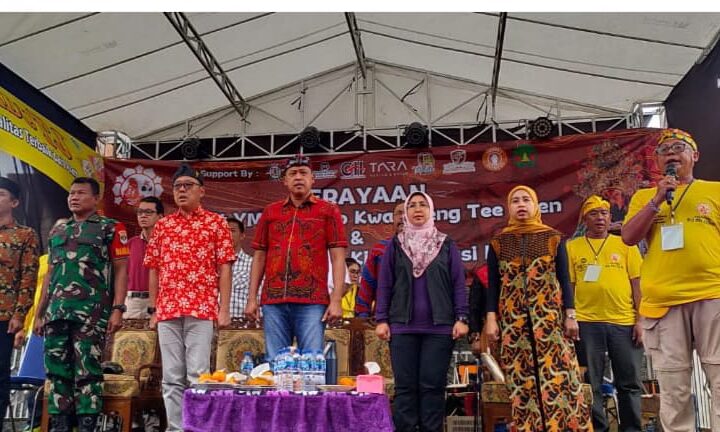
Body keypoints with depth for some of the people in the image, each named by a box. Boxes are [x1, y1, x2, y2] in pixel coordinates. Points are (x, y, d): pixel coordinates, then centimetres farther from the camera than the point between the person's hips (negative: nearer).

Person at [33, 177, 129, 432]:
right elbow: (50, 275, 22)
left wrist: (117, 309, -12)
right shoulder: (57, 232, 20)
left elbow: (121, 270, -3)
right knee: (56, 371, 8)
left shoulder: (110, 228, 3)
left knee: (87, 372, -3)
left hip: (91, 311, -5)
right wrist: (39, 313, 17)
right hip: (55, 312, 6)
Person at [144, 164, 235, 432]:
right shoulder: (162, 225, 15)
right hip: (167, 311, 4)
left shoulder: (216, 223, 5)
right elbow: (154, 269, 15)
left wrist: (224, 309, -6)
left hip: (202, 310, -3)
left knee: (197, 375, -4)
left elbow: (224, 268, 0)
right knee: (171, 377, 7)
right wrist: (153, 310, 10)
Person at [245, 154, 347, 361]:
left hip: (312, 302, -3)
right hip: (273, 301, 3)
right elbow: (259, 257, 15)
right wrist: (252, 298, 8)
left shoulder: (328, 211, 6)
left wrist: (336, 300, -8)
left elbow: (338, 257, 1)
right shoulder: (270, 212, 15)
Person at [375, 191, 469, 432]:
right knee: (405, 386, 2)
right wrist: (381, 320, 0)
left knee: (433, 385, 1)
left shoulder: (447, 245, 8)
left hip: (440, 326, 0)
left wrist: (461, 318, -4)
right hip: (402, 326, 1)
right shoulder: (395, 245, 10)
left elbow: (458, 284, 5)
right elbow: (384, 285, 7)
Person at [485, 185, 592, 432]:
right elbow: (493, 284, 7)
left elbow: (564, 280, 6)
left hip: (550, 317, -1)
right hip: (512, 320, 1)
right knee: (521, 384, 2)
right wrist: (491, 318, -2)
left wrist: (570, 315, -2)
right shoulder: (498, 242, 9)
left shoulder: (553, 238, 8)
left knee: (557, 378, -5)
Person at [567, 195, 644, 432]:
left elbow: (637, 283, 6)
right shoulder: (572, 247, 8)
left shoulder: (625, 244, 10)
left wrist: (640, 320, 0)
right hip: (587, 323, -1)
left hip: (624, 322, 1)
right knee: (591, 384, 5)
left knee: (630, 382, 7)